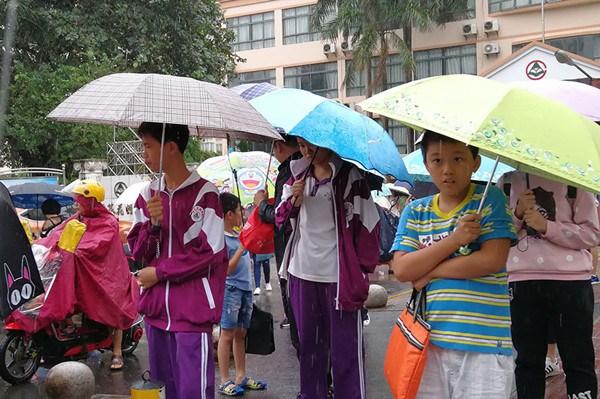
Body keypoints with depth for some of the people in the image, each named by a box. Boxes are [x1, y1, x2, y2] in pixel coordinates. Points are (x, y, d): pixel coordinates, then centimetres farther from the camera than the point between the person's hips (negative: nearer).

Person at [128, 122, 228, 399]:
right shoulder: (147, 196, 11)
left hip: (193, 311, -6)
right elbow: (138, 252, 10)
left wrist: (158, 273, -7)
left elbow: (209, 252, -11)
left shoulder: (205, 193, -7)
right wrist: (153, 223, -9)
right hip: (156, 308, 6)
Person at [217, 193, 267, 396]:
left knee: (240, 333, 13)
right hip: (231, 289, -8)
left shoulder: (240, 234, 7)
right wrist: (241, 248, -21)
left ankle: (241, 377, 21)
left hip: (246, 288, 8)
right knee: (227, 334, -3)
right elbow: (227, 270, -19)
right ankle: (225, 381, 3)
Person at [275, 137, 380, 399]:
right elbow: (282, 221, 15)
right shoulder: (297, 176, 11)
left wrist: (362, 270, -9)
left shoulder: (350, 176, -4)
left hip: (339, 276, -5)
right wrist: (293, 201, -5)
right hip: (302, 273, 5)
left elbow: (368, 224, -5)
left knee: (345, 348, -2)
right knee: (309, 344, 15)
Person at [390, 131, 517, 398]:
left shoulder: (491, 199, 0)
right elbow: (401, 270, -3)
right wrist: (455, 239, -13)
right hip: (429, 339, 3)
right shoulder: (415, 211, 9)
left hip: (484, 345, -3)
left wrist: (428, 273, -7)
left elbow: (493, 260, -12)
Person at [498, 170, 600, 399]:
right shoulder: (507, 182, 11)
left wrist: (547, 227, -13)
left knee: (578, 359, 3)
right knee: (528, 359, 9)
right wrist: (517, 214, -9)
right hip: (522, 279, 2)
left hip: (571, 279, -1)